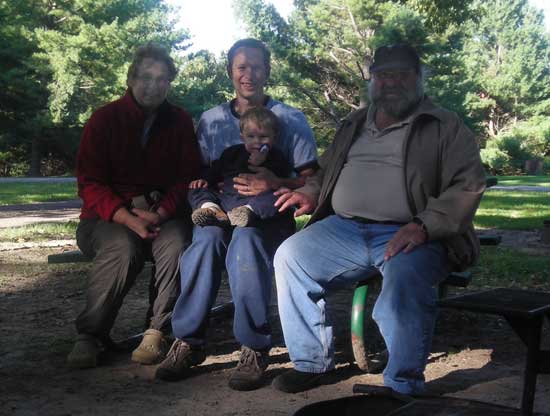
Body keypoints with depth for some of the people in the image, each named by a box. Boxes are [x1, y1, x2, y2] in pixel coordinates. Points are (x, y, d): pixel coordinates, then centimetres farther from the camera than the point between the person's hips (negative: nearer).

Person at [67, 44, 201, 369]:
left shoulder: (180, 121, 7)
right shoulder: (105, 119, 1)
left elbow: (188, 177, 3)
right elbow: (90, 184, -5)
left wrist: (160, 213, -17)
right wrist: (129, 219, -22)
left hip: (163, 215, 2)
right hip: (108, 216, -1)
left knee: (177, 242, -33)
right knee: (124, 247, -35)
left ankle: (157, 332, -21)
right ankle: (91, 335, -19)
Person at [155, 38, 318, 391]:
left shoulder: (291, 120, 5)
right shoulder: (210, 120, 15)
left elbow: (310, 181, -1)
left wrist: (275, 184, -20)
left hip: (271, 217, -2)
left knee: (245, 239, -37)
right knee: (207, 236, -34)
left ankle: (255, 349, -26)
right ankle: (189, 342, -23)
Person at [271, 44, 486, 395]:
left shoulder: (446, 127, 6)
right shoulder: (354, 124, 24)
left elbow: (468, 185, -6)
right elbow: (327, 171, 36)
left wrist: (423, 226, -20)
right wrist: (311, 194, 12)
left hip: (411, 236, -5)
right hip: (344, 229, 6)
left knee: (406, 279, -36)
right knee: (291, 256, -15)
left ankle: (403, 389, -20)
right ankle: (313, 363, -3)